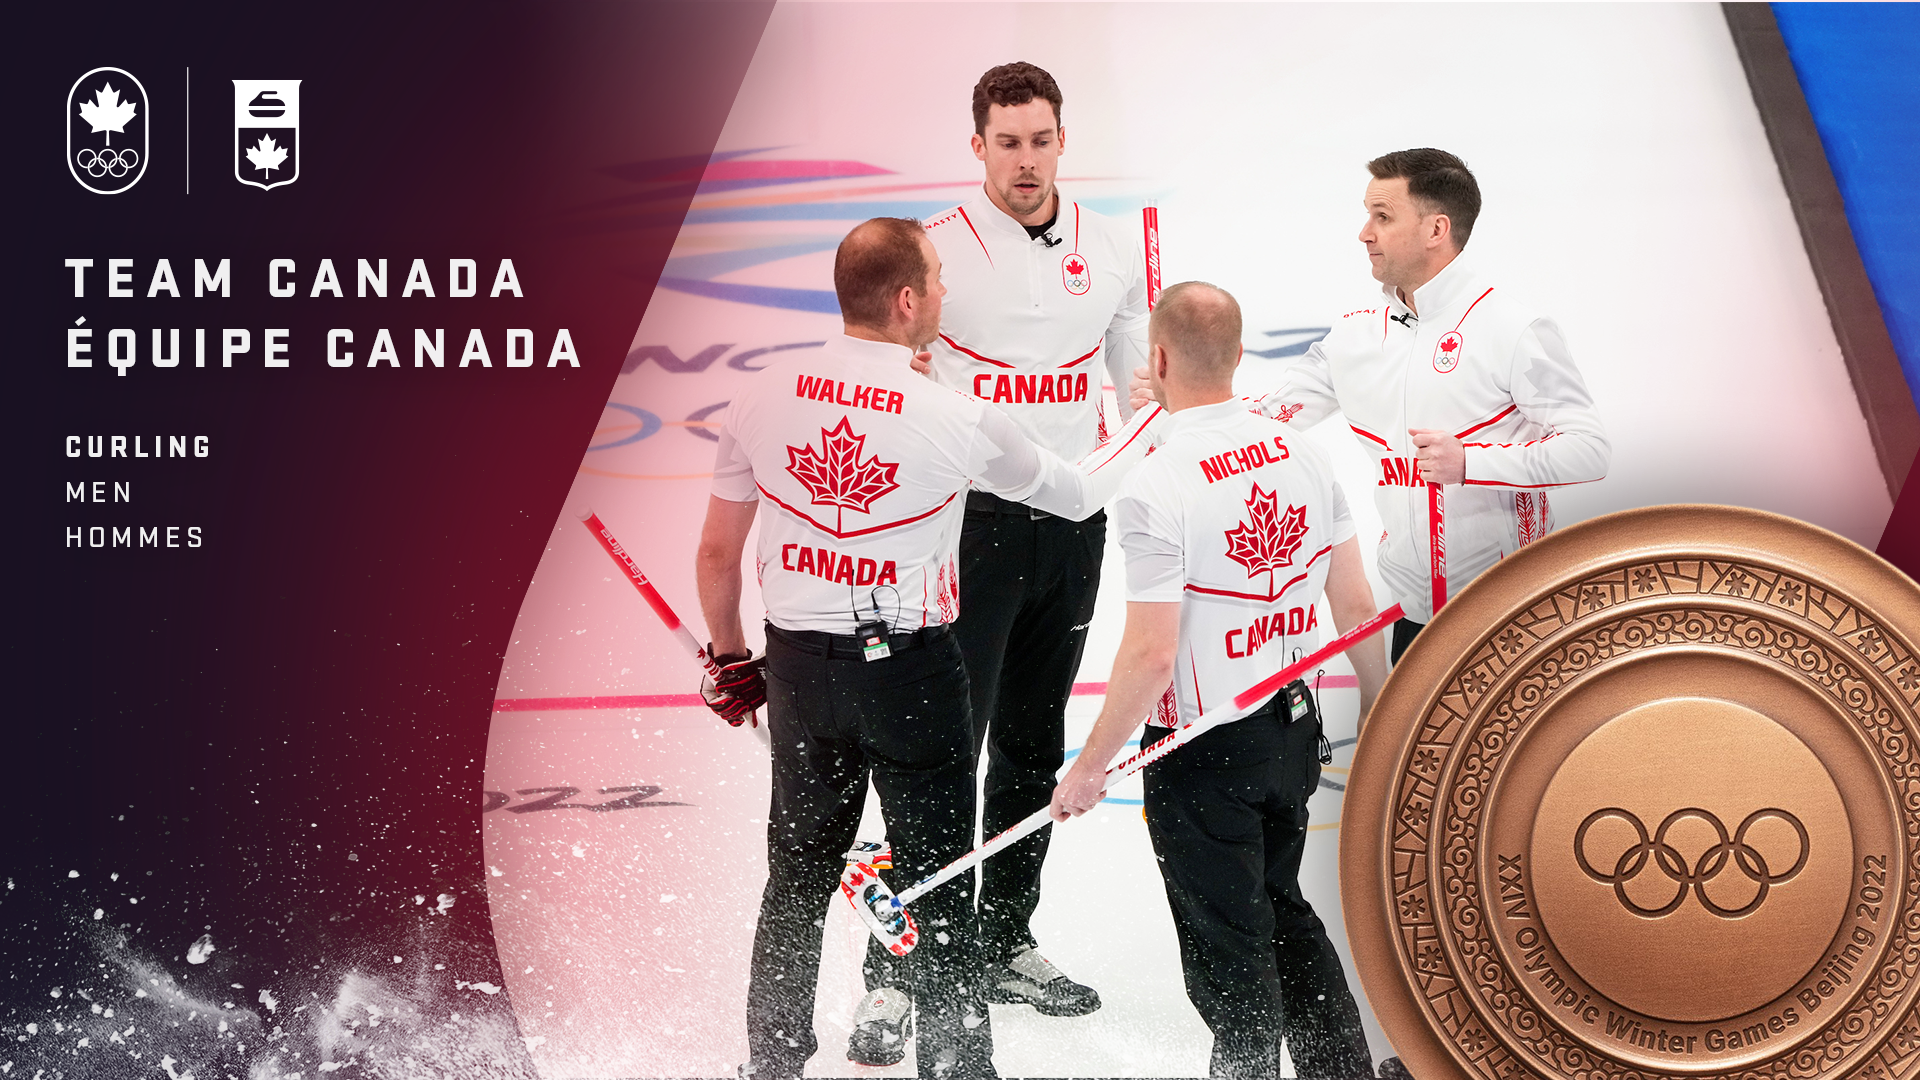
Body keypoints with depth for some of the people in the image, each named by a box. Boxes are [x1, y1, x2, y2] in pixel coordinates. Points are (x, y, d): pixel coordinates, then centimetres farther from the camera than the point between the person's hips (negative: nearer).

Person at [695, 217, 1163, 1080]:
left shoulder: (763, 397, -6)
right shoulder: (958, 420, -15)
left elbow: (716, 552, 2)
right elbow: (1074, 494, 2)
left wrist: (730, 661, 18)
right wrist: (1157, 421, 20)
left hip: (798, 666, 4)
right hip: (911, 671, -4)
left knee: (797, 878, 18)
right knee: (936, 884, 9)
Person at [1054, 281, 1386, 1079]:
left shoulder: (1156, 489, -21)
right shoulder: (1302, 453, -1)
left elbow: (1151, 658, -22)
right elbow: (1356, 606, 5)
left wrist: (1089, 768, -11)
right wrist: (1378, 705, 20)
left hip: (1204, 754, -7)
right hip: (1294, 725, 7)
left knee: (1226, 947, 8)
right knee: (1281, 909, 24)